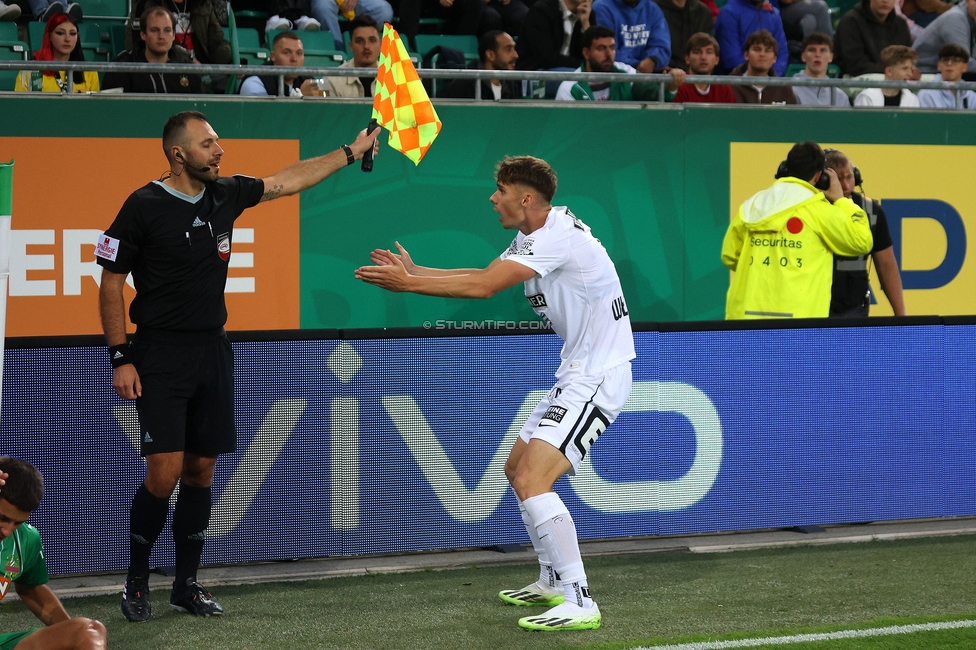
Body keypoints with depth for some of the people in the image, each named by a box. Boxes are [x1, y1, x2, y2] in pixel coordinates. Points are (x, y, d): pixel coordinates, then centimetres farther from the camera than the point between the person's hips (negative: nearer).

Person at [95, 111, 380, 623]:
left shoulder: (225, 194, 5)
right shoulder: (144, 206, -10)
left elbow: (288, 180, 20)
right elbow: (110, 283, -6)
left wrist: (351, 152, 23)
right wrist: (120, 358, -10)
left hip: (212, 351, 6)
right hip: (161, 355, -6)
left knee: (201, 471, 8)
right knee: (164, 473, -12)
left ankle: (186, 584, 18)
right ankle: (136, 582, 6)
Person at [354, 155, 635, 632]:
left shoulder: (558, 236, -22)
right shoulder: (531, 238, 10)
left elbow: (483, 288, -26)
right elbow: (485, 275, 17)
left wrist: (409, 284, -19)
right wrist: (416, 273, 10)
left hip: (597, 378, -11)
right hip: (574, 376, 11)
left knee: (531, 481, -20)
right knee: (517, 469, 20)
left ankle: (579, 603, -20)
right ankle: (553, 582, 32)